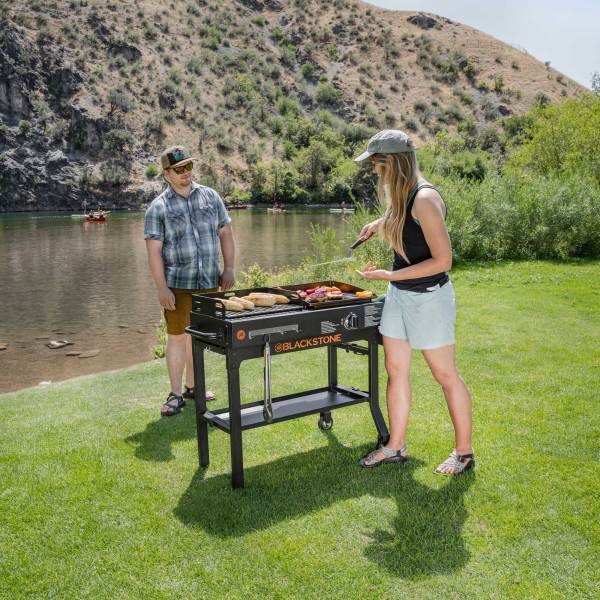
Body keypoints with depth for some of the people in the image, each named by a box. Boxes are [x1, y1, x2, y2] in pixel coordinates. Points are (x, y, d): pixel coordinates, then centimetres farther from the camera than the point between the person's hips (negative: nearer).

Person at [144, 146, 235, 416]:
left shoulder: (210, 197, 7)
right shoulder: (158, 207, -4)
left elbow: (225, 233, 10)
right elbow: (153, 251, -8)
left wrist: (229, 268, 1)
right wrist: (162, 288, -14)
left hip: (209, 282, 4)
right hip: (178, 285, -3)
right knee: (177, 336, 0)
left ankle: (192, 387, 27)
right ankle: (175, 395, 9)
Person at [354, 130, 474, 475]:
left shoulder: (424, 198, -22)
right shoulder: (400, 196, 5)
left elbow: (442, 260, -25)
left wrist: (388, 275, -24)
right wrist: (379, 224, 16)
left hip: (428, 297, -9)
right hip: (399, 294, 9)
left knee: (446, 375, 5)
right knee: (396, 371, 12)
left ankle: (465, 452, 21)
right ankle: (396, 447, 25)